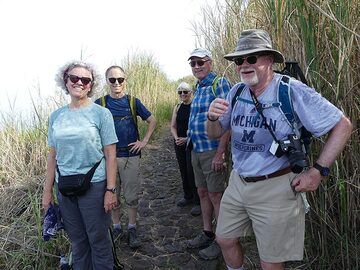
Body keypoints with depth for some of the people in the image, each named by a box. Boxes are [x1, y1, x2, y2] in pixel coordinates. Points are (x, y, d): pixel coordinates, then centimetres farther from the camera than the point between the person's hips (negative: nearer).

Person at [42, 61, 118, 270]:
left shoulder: (101, 114, -6)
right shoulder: (56, 116, 5)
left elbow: (110, 155, -8)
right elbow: (53, 156, 9)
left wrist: (111, 190, -12)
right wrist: (48, 190, 8)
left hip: (94, 185, -3)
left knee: (98, 241, 9)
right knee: (77, 241, 17)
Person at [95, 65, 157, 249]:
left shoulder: (133, 102, 1)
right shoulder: (100, 103, 0)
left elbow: (152, 121, 10)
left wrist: (144, 141, 2)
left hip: (131, 156, 0)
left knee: (132, 196, 6)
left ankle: (132, 229, 21)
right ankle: (116, 228, 28)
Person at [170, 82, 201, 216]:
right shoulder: (177, 108, 10)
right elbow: (173, 126, 10)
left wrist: (187, 139, -19)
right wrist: (176, 138, -8)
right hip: (179, 144, 6)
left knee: (192, 172, -5)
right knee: (183, 171, 14)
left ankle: (198, 201, 8)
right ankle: (188, 196, 31)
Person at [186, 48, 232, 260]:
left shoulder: (219, 83, -11)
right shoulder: (198, 88, 15)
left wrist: (220, 153, -22)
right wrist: (190, 140, 16)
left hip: (212, 150, -9)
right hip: (196, 151, 9)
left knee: (216, 196, 1)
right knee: (203, 193, 16)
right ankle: (207, 233, 31)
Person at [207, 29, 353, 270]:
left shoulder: (293, 91, -16)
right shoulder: (237, 92, 0)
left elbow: (343, 125, -11)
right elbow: (215, 133, 8)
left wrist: (318, 171, -16)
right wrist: (212, 118, -15)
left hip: (275, 188, -5)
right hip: (238, 182, 6)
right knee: (225, 239, 20)